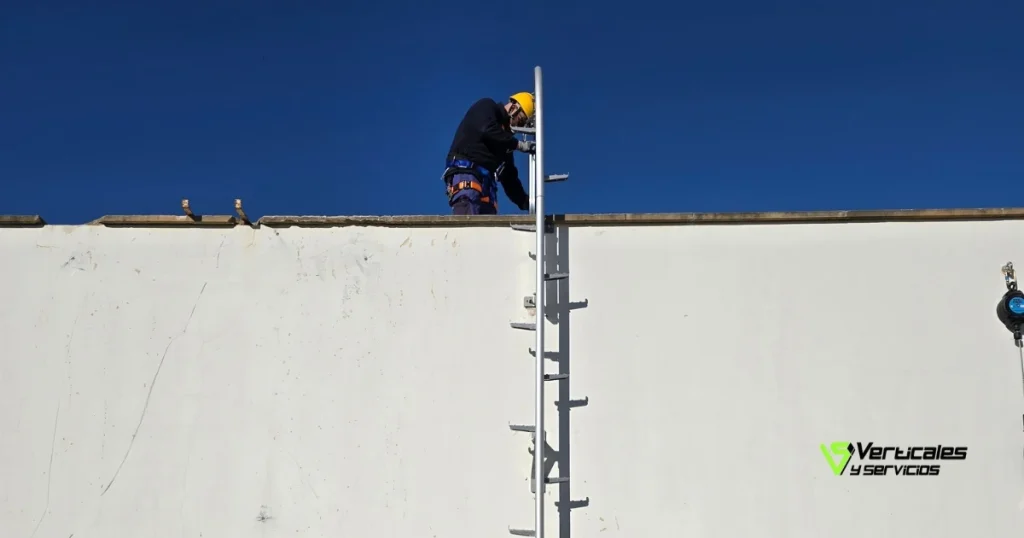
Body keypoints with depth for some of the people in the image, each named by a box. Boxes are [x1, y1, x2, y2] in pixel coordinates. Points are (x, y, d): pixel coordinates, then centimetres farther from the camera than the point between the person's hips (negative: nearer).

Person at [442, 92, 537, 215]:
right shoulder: (486, 107, 10)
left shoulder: (505, 134, 27)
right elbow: (487, 130, -14)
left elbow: (509, 175, 26)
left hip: (486, 180, 8)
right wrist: (518, 144, -5)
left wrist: (526, 202, 18)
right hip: (465, 171, -8)